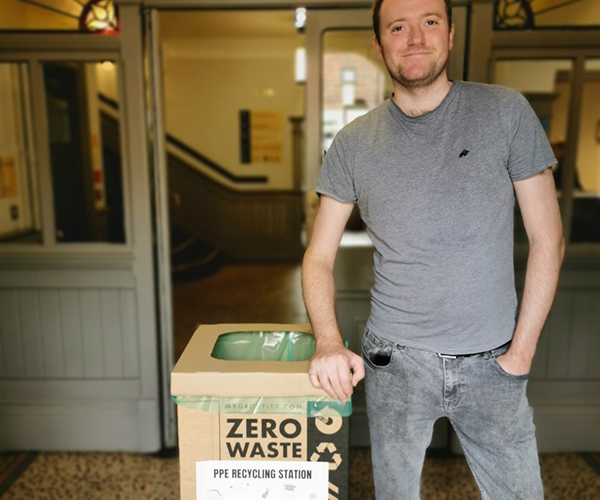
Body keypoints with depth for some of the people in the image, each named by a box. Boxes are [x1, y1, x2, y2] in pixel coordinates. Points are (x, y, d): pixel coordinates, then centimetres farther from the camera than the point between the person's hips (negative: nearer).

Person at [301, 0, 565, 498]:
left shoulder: (506, 112, -4)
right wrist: (329, 343, -15)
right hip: (395, 362, 1)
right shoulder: (354, 143, -2)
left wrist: (521, 352, -5)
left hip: (491, 363, 0)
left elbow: (547, 241, -2)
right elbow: (319, 258, 1)